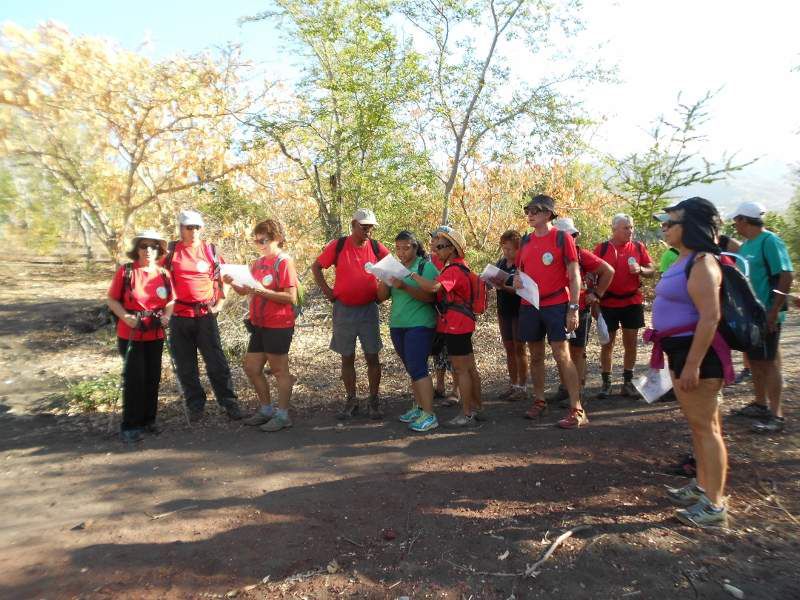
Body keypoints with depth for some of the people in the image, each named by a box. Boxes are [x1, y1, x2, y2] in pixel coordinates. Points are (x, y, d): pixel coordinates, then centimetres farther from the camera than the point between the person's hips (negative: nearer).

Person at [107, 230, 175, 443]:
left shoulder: (164, 275, 3)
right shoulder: (125, 271, -7)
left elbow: (170, 300, 12)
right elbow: (112, 300, -3)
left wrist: (166, 316, -6)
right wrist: (126, 317, -18)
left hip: (156, 335, 4)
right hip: (130, 334, -4)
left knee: (152, 378, 11)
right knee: (134, 378, -3)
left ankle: (148, 420, 26)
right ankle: (129, 426, 10)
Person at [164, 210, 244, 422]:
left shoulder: (211, 250, 4)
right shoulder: (171, 251, 4)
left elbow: (223, 279, 11)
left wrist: (220, 303, 3)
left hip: (206, 315, -1)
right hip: (180, 316, 1)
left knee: (217, 363, -1)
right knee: (185, 366, 9)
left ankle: (229, 403, 7)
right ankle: (196, 406, 22)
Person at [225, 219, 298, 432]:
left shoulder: (284, 261, -11)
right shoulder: (258, 262, 11)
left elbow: (291, 297, -18)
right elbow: (245, 291, 12)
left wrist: (263, 291, -23)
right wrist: (233, 283, -7)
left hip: (278, 326, -8)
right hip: (258, 324, 8)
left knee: (279, 370, 2)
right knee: (251, 368, 14)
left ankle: (282, 416, 16)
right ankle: (267, 409, 30)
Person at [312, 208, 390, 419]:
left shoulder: (376, 247, -2)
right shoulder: (338, 245, -5)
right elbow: (316, 267, 5)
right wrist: (327, 291, -1)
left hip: (369, 309, 1)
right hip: (344, 309, 0)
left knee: (372, 356, 3)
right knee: (347, 358, 8)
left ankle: (374, 401, 16)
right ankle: (351, 401, 20)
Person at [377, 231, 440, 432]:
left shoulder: (426, 266, -5)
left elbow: (430, 296, -17)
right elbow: (382, 297, 8)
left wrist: (405, 287, -26)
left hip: (419, 325, -6)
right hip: (397, 325, 6)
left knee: (418, 369, -10)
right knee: (412, 369, 14)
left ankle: (429, 415, -5)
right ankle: (418, 407, 25)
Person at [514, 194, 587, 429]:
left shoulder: (562, 237, -5)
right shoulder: (526, 240, 10)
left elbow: (574, 275, -7)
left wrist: (573, 308, -13)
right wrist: (516, 278, -4)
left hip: (556, 305, -5)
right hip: (529, 306, 5)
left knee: (562, 355, -7)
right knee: (536, 356, 12)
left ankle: (577, 410, -1)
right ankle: (539, 401, 25)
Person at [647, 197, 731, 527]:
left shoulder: (701, 263, -17)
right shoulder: (684, 261, 13)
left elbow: (710, 317, -25)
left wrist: (693, 365, -26)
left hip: (696, 352, -10)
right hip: (681, 350, 10)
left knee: (705, 427, -1)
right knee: (698, 424, 19)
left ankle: (715, 504, 10)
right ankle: (702, 486, 33)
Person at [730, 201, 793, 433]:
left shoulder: (769, 241, -14)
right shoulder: (746, 244, 10)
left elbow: (786, 275, -20)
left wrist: (774, 310, -22)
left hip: (765, 314, -8)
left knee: (769, 362, -2)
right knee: (755, 360, 16)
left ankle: (776, 415, 7)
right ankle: (760, 404, 29)